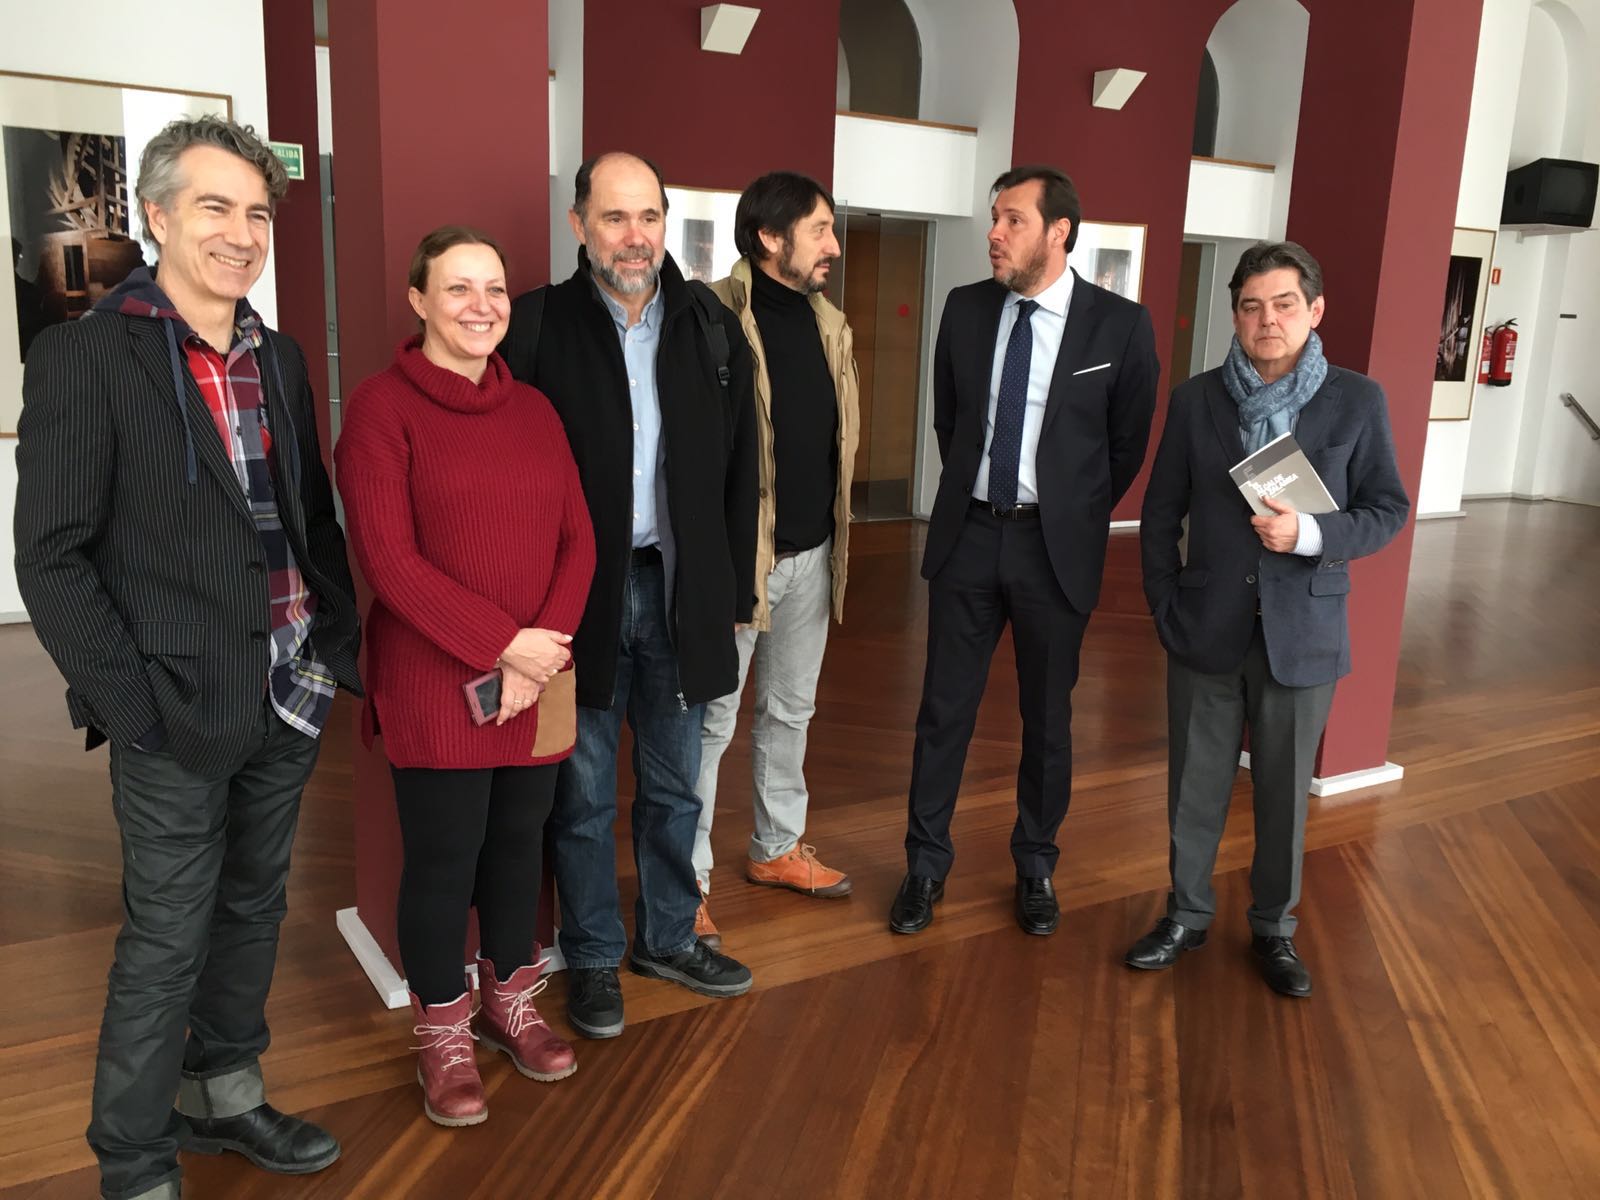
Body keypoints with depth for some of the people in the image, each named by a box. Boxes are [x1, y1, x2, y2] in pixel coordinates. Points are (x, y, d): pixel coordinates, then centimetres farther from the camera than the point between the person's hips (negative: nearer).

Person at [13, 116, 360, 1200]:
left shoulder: (280, 358, 9)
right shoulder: (83, 356, -9)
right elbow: (52, 558, -11)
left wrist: (340, 645, 6)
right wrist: (133, 704, -15)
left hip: (290, 699, 6)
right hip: (180, 713, -6)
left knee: (254, 909, 19)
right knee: (167, 939, 6)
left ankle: (226, 1095, 39)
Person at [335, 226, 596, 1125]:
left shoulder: (534, 409, 9)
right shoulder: (382, 408, -6)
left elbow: (578, 539, 5)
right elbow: (389, 559, -13)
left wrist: (545, 650, -9)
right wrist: (502, 643, -16)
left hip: (537, 680, 5)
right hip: (434, 685, -4)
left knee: (519, 842, 14)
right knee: (444, 858, 5)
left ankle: (508, 1003, 36)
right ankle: (443, 1034, 27)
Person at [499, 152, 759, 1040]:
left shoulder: (711, 327, 3)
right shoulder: (538, 326, -7)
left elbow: (736, 469, 6)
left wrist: (733, 591, 4)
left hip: (679, 587, 3)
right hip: (579, 591, -3)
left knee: (673, 784, 16)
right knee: (584, 792, 11)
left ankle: (667, 937, 36)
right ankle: (592, 957, 29)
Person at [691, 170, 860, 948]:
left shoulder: (829, 323, 9)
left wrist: (834, 533, 13)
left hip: (811, 552, 7)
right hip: (737, 553, -7)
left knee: (790, 710, 19)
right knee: (711, 723, 3)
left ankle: (777, 848, 37)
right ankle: (686, 884, 17)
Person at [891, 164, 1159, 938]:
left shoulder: (1120, 324, -8)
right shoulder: (965, 308, 1)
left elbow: (1128, 444, 3)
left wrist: (1077, 522, 8)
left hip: (1056, 544, -2)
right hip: (968, 533, 2)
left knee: (1047, 716, 11)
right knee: (944, 708, 7)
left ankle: (1035, 866, 30)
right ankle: (926, 865, 23)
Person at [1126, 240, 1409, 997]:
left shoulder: (1357, 401, -4)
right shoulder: (1197, 400, -1)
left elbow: (1388, 510, -1)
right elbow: (1161, 516, 4)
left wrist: (1310, 535, -19)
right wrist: (1165, 609, -2)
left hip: (1303, 634, -1)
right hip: (1206, 630, 1)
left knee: (1284, 792, 12)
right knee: (1194, 785, 12)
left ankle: (1274, 928, 31)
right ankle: (1187, 914, 31)